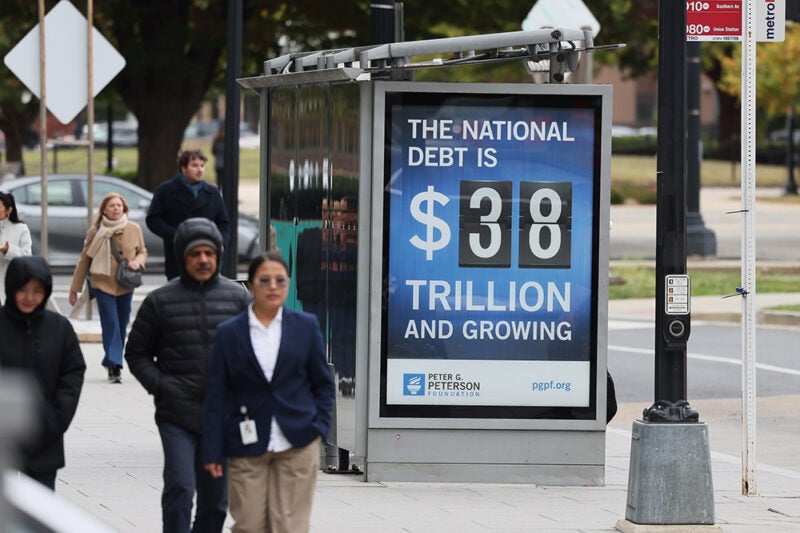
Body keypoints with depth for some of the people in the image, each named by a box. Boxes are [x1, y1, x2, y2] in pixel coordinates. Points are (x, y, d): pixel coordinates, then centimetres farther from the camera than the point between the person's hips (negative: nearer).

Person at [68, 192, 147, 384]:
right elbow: (84, 260, 6)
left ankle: (112, 363, 23)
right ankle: (114, 365, -14)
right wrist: (75, 288, 9)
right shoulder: (95, 232, -1)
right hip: (103, 284, -2)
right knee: (111, 325, -12)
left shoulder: (134, 229, 3)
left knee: (122, 326, 8)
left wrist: (137, 261, -9)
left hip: (125, 286, 2)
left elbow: (143, 252, 16)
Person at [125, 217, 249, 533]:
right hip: (177, 415, -2)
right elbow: (136, 353, 9)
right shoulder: (160, 301, 3)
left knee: (216, 498, 9)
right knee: (180, 488, -16)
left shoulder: (238, 297, 7)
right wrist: (159, 385, -5)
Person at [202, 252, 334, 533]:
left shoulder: (306, 326, 6)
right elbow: (216, 397, 3)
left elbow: (323, 383, 13)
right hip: (247, 446, 0)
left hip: (298, 445, 0)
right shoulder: (228, 334, 3)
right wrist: (212, 452, 0)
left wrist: (319, 428, 0)